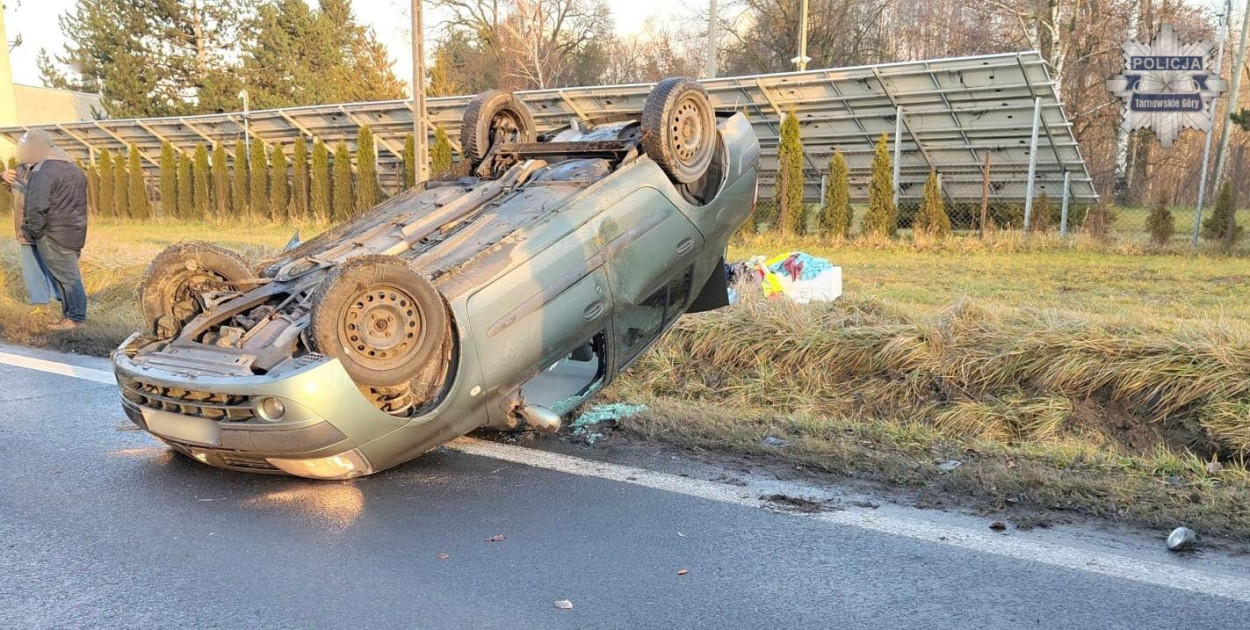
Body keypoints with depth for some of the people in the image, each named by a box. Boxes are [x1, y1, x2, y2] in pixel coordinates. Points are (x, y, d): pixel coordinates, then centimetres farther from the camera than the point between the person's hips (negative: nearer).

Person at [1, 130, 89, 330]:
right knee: (69, 274, 13)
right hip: (73, 231, 9)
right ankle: (71, 314, 19)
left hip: (54, 233, -9)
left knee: (66, 276, -3)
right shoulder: (70, 167, 14)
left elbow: (36, 206, -22)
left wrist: (32, 231, -10)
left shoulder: (44, 172, -17)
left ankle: (75, 317, 3)